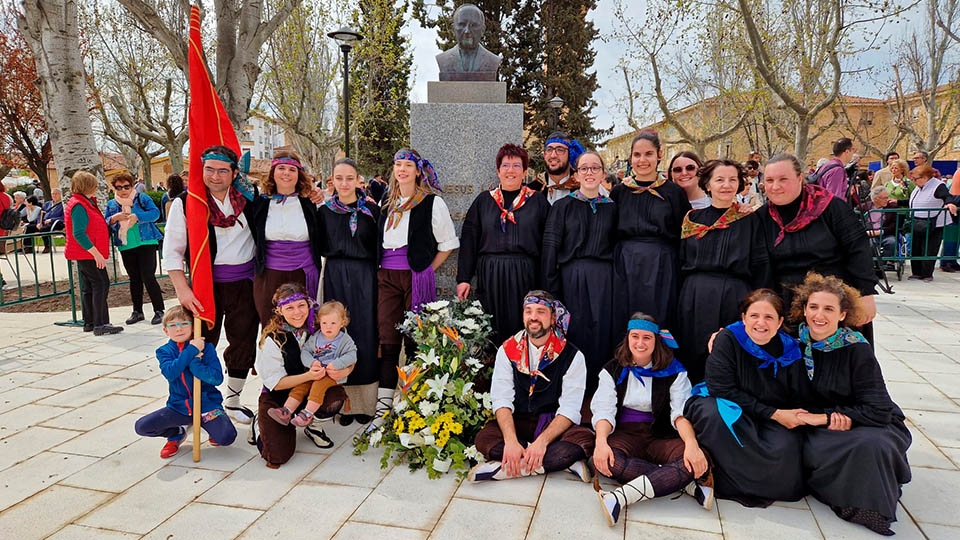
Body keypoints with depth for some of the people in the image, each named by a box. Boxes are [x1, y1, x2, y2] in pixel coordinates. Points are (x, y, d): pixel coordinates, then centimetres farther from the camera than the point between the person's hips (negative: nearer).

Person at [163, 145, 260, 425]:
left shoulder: (249, 197, 2)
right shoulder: (185, 203, -6)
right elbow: (172, 251, -5)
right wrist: (182, 289, -13)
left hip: (245, 281, 3)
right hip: (207, 284, -3)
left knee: (244, 342, 9)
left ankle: (232, 399, 27)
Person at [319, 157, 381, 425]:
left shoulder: (371, 209, 2)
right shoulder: (324, 211, 6)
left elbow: (379, 246, 2)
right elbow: (320, 247, 10)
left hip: (365, 277, -1)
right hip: (336, 277, 1)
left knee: (366, 334, 0)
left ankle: (366, 403, 12)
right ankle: (346, 403, 14)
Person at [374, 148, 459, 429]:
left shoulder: (432, 203, 0)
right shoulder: (388, 203, 16)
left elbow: (448, 243, 3)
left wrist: (427, 269, -1)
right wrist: (382, 269, 14)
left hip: (416, 277, -4)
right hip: (386, 277, 4)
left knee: (415, 342, 0)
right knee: (387, 342, 1)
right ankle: (383, 409, 3)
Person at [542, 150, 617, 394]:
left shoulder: (611, 208, 11)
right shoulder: (563, 206, 4)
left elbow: (617, 246, 12)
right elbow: (550, 246, -1)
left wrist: (617, 280, 2)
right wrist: (551, 289, -8)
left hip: (603, 279, 2)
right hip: (571, 278, -2)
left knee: (601, 333, 3)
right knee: (575, 332, 1)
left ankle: (598, 390, 17)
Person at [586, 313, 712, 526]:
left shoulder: (674, 371, 5)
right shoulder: (613, 370, 7)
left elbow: (681, 412, -7)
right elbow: (604, 411, -3)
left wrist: (692, 443, -29)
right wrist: (601, 441, -25)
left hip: (660, 436, 0)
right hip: (625, 434, 0)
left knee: (698, 461, -32)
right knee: (608, 459, -36)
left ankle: (619, 497, -42)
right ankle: (688, 484, -30)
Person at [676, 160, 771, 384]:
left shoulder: (749, 220, 5)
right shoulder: (692, 219, 10)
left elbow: (761, 267, 3)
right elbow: (680, 263, 12)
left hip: (735, 298, -2)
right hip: (695, 300, 2)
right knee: (695, 363, 6)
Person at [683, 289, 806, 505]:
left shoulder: (790, 350, -2)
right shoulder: (727, 339, -11)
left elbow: (798, 400, 3)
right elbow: (722, 389, -17)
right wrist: (772, 414, -19)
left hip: (772, 420, 3)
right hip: (725, 407, -3)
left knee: (788, 445, -28)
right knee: (713, 413, -36)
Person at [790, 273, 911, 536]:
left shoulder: (857, 349, -14)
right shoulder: (796, 342, -5)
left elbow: (878, 411, -17)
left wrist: (824, 417, -20)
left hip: (871, 425, -2)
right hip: (821, 427, 2)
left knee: (869, 445, -36)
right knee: (810, 449, -31)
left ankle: (869, 506, -11)